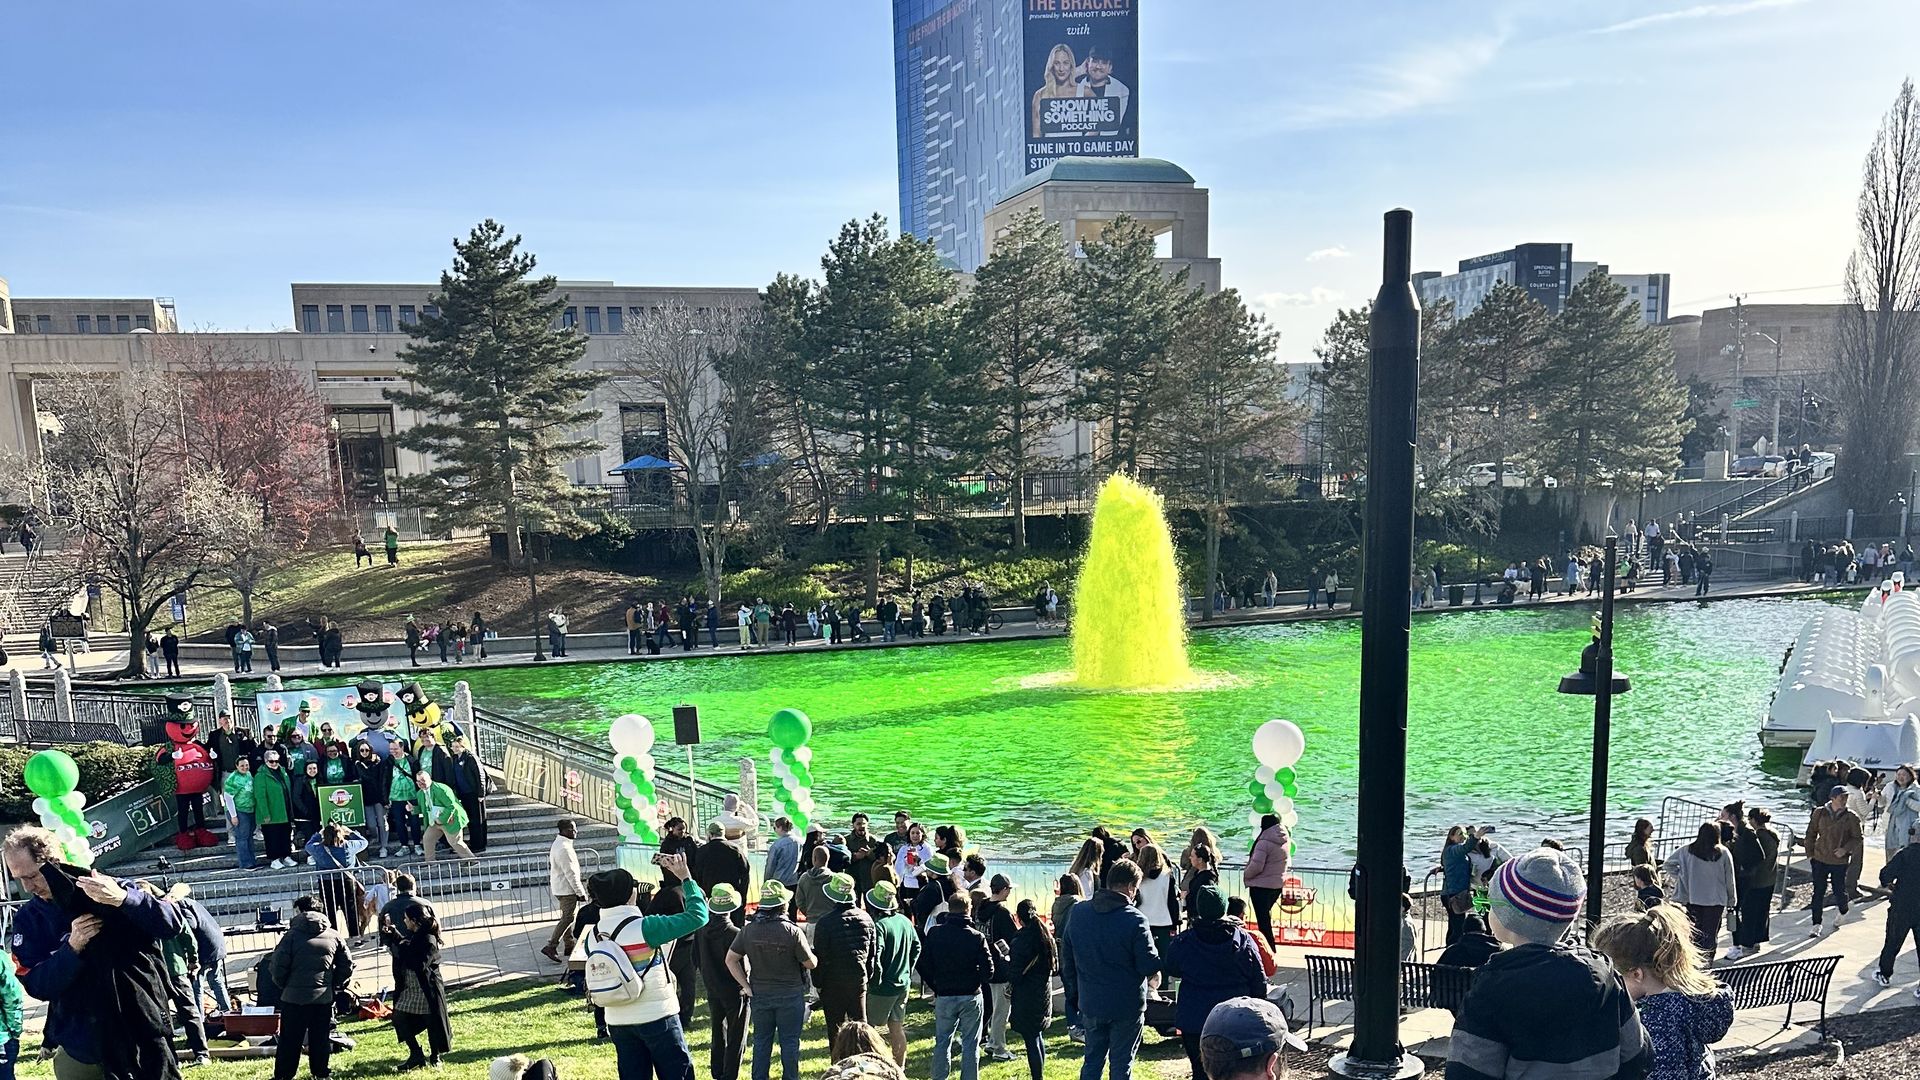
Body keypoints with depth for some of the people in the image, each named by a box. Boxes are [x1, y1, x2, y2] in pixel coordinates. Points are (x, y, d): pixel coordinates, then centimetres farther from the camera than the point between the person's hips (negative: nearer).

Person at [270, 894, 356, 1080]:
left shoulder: (292, 935, -8)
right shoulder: (333, 935, 5)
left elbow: (277, 966, -10)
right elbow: (347, 963, 6)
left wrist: (283, 984, 8)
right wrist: (336, 986, 16)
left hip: (295, 996, -3)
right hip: (324, 997, 3)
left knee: (290, 1040, 7)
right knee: (320, 1038, 11)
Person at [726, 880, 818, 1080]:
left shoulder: (749, 929, -6)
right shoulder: (792, 931, -17)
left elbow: (731, 959, -3)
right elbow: (810, 964, -12)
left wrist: (746, 986, -2)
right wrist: (812, 955, 10)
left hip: (759, 995, 3)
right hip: (790, 995, -3)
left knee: (761, 1041, 15)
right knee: (790, 1042, 9)